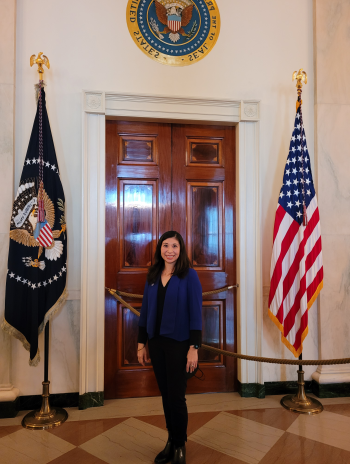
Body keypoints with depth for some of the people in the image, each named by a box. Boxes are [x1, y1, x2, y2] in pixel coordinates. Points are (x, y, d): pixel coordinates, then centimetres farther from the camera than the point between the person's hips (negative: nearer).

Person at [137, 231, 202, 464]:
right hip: (156, 342, 4)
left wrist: (194, 348, -14)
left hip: (179, 343, -4)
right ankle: (171, 442, 34)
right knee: (165, 395, 15)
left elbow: (195, 313, -10)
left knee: (177, 396, 4)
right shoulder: (153, 276, 4)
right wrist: (142, 343, 7)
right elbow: (145, 310, 7)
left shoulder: (189, 275, -8)